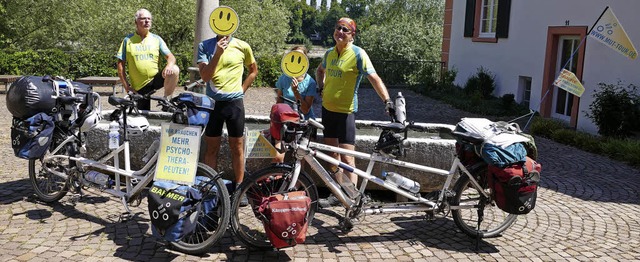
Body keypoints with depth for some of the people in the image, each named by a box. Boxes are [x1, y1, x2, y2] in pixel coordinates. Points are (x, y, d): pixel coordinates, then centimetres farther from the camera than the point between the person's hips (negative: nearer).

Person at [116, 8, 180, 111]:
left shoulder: (156, 39, 7)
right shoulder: (128, 40, 4)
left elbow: (170, 57, 1)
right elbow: (120, 64, 3)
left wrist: (169, 65, -24)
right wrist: (126, 85, -5)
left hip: (156, 79, 1)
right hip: (140, 87, -1)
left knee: (174, 70, -27)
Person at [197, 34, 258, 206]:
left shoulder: (242, 46, -1)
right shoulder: (205, 46, -1)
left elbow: (253, 70, 14)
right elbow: (205, 76, -11)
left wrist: (241, 89, 3)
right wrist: (218, 53, -21)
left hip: (234, 102, 0)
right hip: (212, 102, 1)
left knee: (237, 147, 7)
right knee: (212, 148, 8)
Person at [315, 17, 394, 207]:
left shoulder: (358, 54, -11)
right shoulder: (329, 53, 8)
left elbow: (374, 78, -19)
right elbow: (320, 70, 29)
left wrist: (387, 101, -29)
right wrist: (321, 87, 13)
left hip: (345, 111, -7)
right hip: (327, 108, 7)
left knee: (347, 158, -10)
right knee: (332, 153, 13)